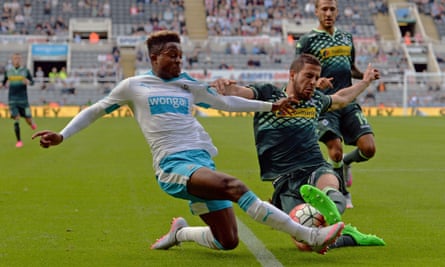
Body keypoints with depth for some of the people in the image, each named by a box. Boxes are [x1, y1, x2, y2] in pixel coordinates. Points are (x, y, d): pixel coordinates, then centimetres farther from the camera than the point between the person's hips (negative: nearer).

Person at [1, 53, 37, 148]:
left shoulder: (26, 71, 0)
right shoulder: (8, 72, 5)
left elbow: (32, 82, 6)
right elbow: (4, 82, 18)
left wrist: (28, 82, -17)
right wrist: (5, 84, -6)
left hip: (23, 99, -1)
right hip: (12, 99, 1)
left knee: (28, 120, 0)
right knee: (16, 119, -9)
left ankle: (32, 123, 38)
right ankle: (19, 141, 0)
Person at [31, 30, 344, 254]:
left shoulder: (189, 86, 19)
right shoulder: (133, 86, 9)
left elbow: (227, 102, 28)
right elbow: (96, 110, 17)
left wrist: (270, 106, 25)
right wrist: (62, 136, 9)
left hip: (202, 161, 6)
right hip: (172, 164, -6)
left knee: (228, 242, -4)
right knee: (235, 186, -32)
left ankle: (181, 232, 26)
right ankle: (309, 235, -34)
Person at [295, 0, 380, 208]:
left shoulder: (346, 37, 17)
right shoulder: (307, 40, 0)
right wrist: (315, 82, -23)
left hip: (348, 102, 5)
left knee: (368, 148, -8)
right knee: (335, 151, -12)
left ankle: (345, 163, 26)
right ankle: (343, 195, 12)